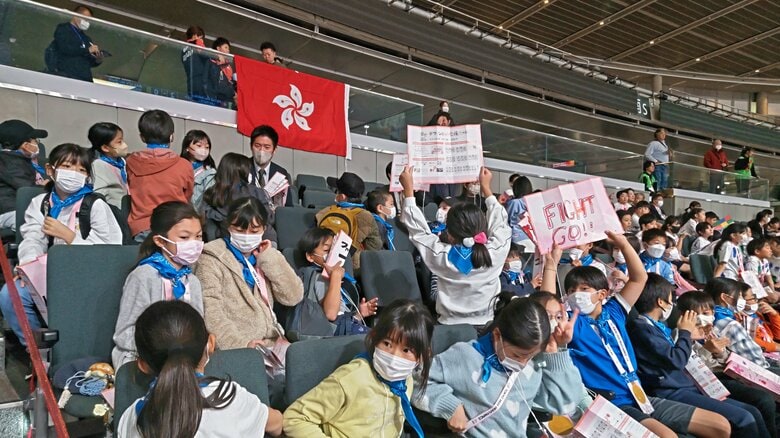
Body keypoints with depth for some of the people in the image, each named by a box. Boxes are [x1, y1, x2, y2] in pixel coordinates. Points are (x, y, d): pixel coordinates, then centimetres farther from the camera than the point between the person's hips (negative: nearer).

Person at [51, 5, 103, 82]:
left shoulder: (87, 39, 25)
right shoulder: (63, 29, 11)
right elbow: (64, 48, -8)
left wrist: (97, 61, 1)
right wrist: (87, 50, -9)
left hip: (85, 78, 5)